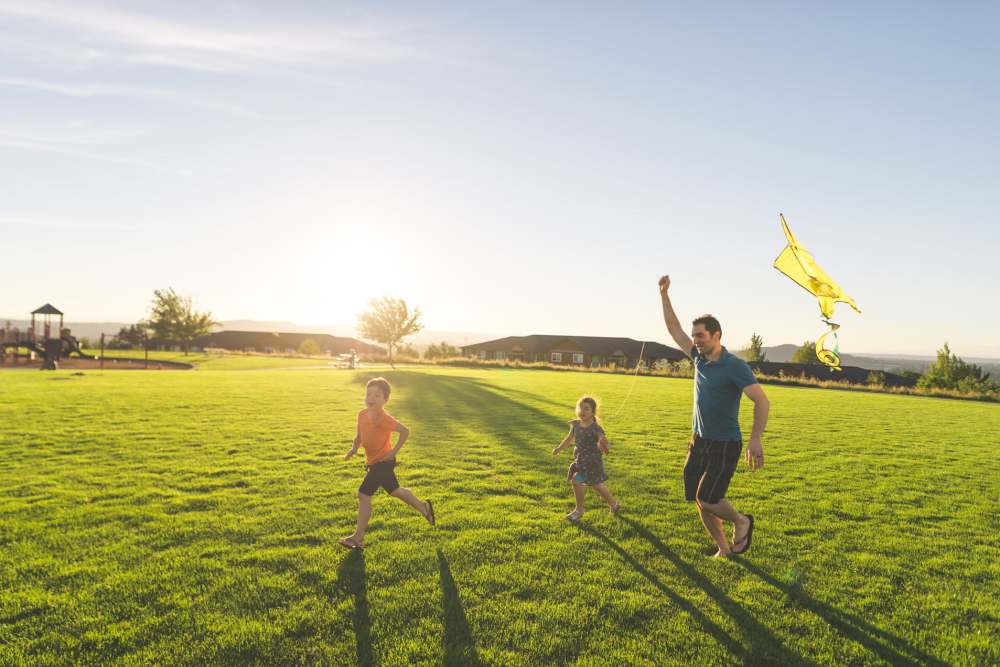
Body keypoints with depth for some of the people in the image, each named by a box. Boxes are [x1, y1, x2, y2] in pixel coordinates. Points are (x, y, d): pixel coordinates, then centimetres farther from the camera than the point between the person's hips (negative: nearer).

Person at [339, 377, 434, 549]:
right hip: (373, 461, 9)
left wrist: (394, 451, -20)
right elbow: (359, 436, 14)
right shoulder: (362, 414, 1)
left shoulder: (383, 418, -23)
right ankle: (423, 506, 42)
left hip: (384, 461, -9)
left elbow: (405, 431, -24)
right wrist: (354, 449, -4)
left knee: (363, 494, -10)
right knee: (395, 491, 22)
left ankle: (358, 538, 0)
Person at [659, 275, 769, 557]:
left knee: (707, 499, -11)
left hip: (725, 445, -7)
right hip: (699, 442, 7)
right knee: (700, 502, 8)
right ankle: (724, 549, 26)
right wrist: (664, 294, 8)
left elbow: (762, 401, -21)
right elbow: (674, 329, 11)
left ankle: (741, 521, 19)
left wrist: (755, 439, -30)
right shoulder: (700, 358, 4)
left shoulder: (735, 366, -16)